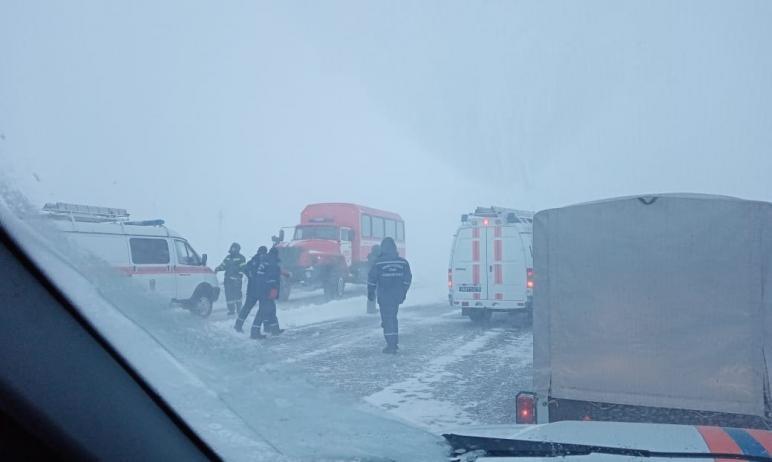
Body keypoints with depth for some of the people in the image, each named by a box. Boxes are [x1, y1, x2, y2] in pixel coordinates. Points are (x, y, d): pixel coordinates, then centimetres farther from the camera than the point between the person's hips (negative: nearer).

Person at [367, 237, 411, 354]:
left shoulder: (378, 263, -10)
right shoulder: (402, 262, 2)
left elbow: (372, 279, -6)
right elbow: (407, 279, 7)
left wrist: (370, 293, 7)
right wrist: (403, 293, 18)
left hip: (384, 297, -4)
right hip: (397, 296, 4)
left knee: (387, 319, 0)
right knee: (393, 318, 21)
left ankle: (391, 345, -4)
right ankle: (394, 343, 26)